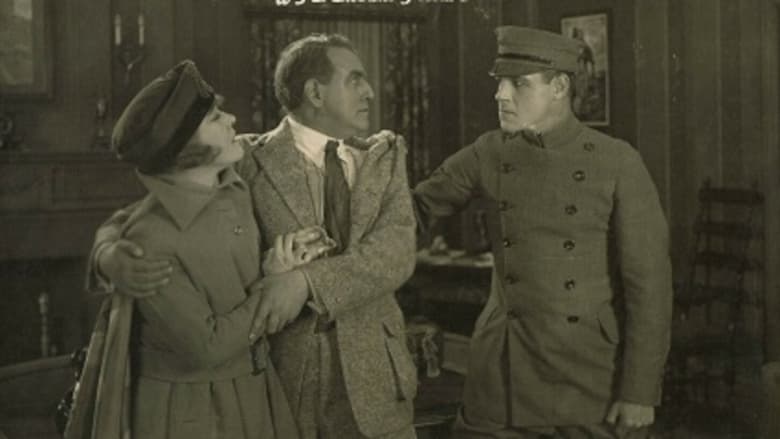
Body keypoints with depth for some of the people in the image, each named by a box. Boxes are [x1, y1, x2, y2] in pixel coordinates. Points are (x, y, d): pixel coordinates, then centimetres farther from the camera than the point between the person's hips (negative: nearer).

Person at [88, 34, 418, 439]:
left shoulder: (384, 158, 7)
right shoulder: (248, 162, -2)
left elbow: (397, 253, -9)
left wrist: (307, 281, -23)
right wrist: (110, 255, -28)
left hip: (373, 380, 2)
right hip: (283, 381, -2)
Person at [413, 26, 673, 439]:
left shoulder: (617, 162, -8)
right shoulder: (490, 153, 3)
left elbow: (649, 281, -8)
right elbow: (417, 205, 11)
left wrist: (640, 390, -11)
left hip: (592, 368, -3)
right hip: (503, 371, 3)